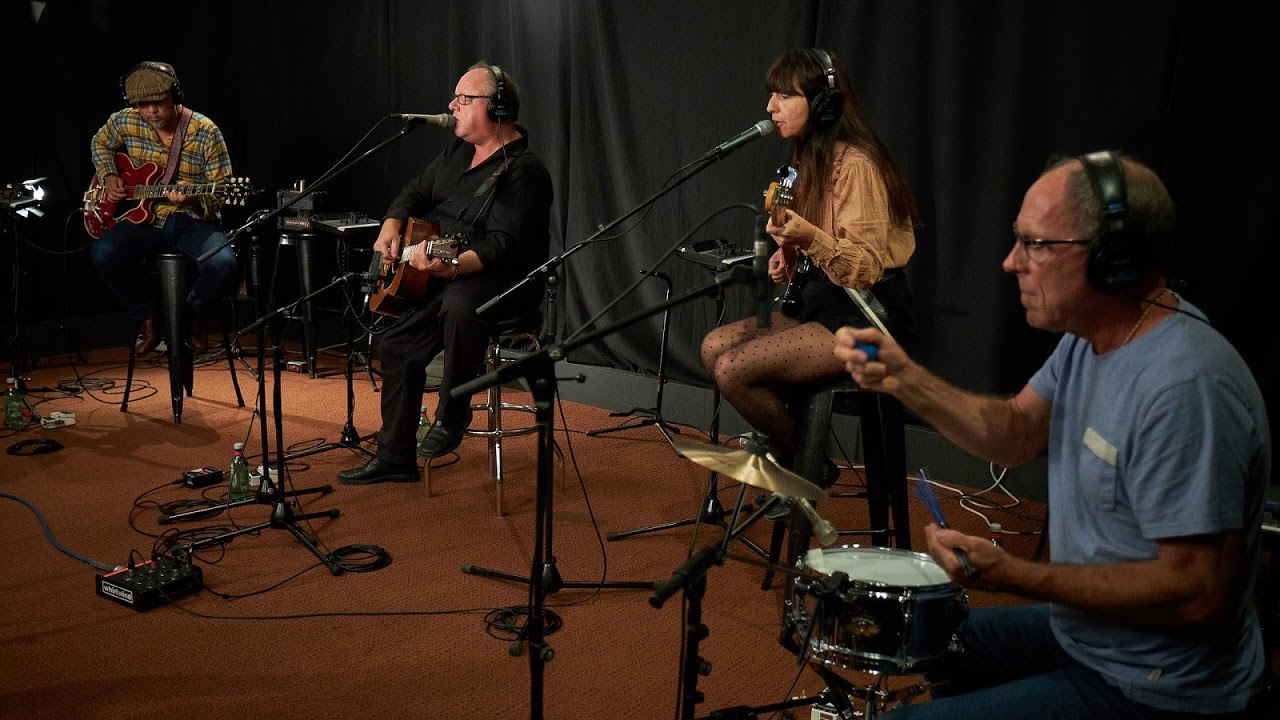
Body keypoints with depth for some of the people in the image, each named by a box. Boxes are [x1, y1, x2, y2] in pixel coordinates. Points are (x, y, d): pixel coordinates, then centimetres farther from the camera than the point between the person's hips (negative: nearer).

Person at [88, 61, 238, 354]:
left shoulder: (206, 132, -10)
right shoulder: (125, 122, 0)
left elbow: (221, 193, -8)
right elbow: (100, 143, 24)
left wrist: (193, 200, -28)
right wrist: (108, 177, 6)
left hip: (193, 221, -2)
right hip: (143, 217, 3)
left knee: (222, 262, -33)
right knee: (103, 253, -27)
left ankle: (191, 315, 2)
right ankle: (147, 317, 0)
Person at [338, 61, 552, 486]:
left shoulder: (523, 171, -18)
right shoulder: (457, 152, 10)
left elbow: (504, 245, -28)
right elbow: (416, 192, 22)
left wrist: (452, 266, -43)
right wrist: (391, 227, 2)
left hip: (502, 280, -10)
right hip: (439, 279, 10)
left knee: (460, 304, -41)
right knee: (395, 344, 8)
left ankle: (451, 416, -19)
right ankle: (395, 458, 21)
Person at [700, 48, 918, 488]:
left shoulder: (855, 164, -18)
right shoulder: (808, 159, 11)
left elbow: (867, 270, -22)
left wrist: (810, 237, -38)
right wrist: (789, 257, 3)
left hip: (863, 317, -9)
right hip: (817, 300, 9)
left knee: (733, 368, -21)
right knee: (715, 345, -5)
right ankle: (783, 447, 8)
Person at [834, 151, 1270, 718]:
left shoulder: (1183, 386, -31)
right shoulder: (1089, 336, 0)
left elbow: (1198, 591, -29)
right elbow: (1014, 436, 5)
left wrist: (1015, 576, -28)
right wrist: (904, 379, -10)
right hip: (1079, 633, 9)